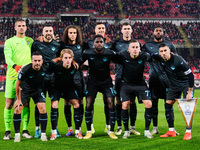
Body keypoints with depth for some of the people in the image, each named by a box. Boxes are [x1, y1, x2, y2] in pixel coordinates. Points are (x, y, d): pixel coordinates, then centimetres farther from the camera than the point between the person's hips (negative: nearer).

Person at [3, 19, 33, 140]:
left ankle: (25, 130, 7)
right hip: (12, 75, -2)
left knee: (25, 103, 1)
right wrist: (16, 66, -26)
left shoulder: (30, 41, 15)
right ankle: (8, 131, 4)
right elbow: (7, 58, -7)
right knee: (9, 103, -2)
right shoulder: (9, 42, 6)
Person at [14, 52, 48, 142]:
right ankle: (17, 134, 3)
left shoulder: (45, 69, -23)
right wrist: (18, 100, -11)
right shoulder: (25, 70, -30)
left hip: (37, 90, 2)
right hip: (24, 90, -2)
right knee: (17, 110, -11)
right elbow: (18, 84, -16)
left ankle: (43, 134, -1)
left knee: (43, 109, -13)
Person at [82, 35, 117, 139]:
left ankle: (111, 131, 0)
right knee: (88, 105, -9)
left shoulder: (109, 54, -14)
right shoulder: (88, 53, -14)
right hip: (92, 82, 0)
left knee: (111, 104, -11)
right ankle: (89, 131, 2)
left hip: (106, 81, 0)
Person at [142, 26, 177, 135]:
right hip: (153, 77, 0)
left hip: (167, 77, 0)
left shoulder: (169, 45, 12)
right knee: (153, 102, 2)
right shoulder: (147, 45, 12)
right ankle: (155, 128, 11)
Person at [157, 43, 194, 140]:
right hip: (174, 85, 6)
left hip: (186, 84, -6)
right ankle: (171, 131, 7)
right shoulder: (160, 59, -11)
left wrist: (190, 92, -24)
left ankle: (188, 132, -8)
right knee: (168, 105, -1)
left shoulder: (178, 60, -29)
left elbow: (190, 75, -24)